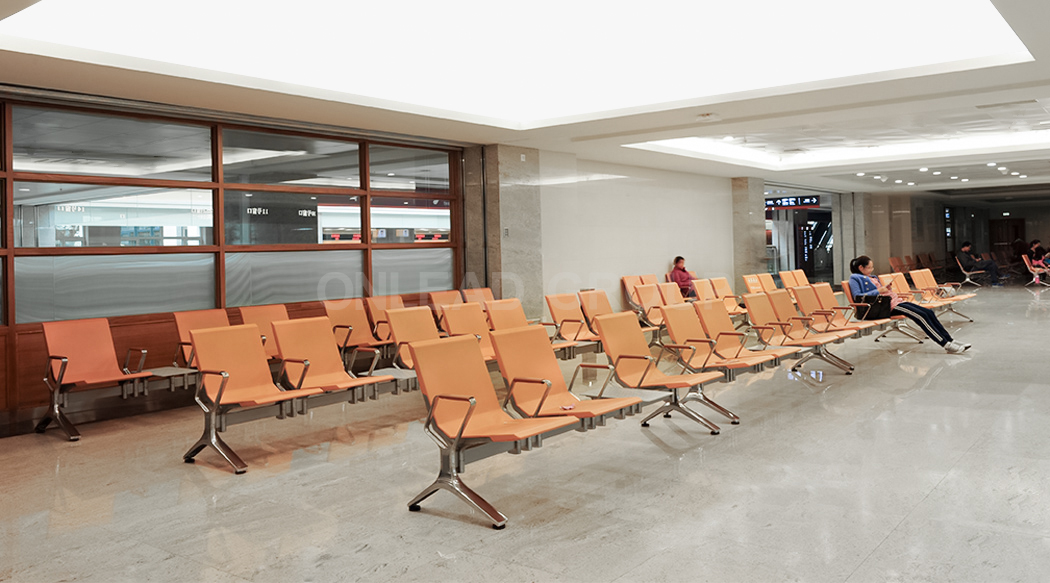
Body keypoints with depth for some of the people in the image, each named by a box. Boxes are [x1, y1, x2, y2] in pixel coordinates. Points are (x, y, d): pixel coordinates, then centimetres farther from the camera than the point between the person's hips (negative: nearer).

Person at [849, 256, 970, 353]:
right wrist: (878, 291, -19)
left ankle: (950, 341, -4)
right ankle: (946, 345, -17)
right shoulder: (855, 278, -2)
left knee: (928, 312, -3)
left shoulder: (871, 278, 26)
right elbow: (857, 296, -15)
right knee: (920, 316, -20)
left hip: (894, 300, 10)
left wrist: (886, 289, 7)